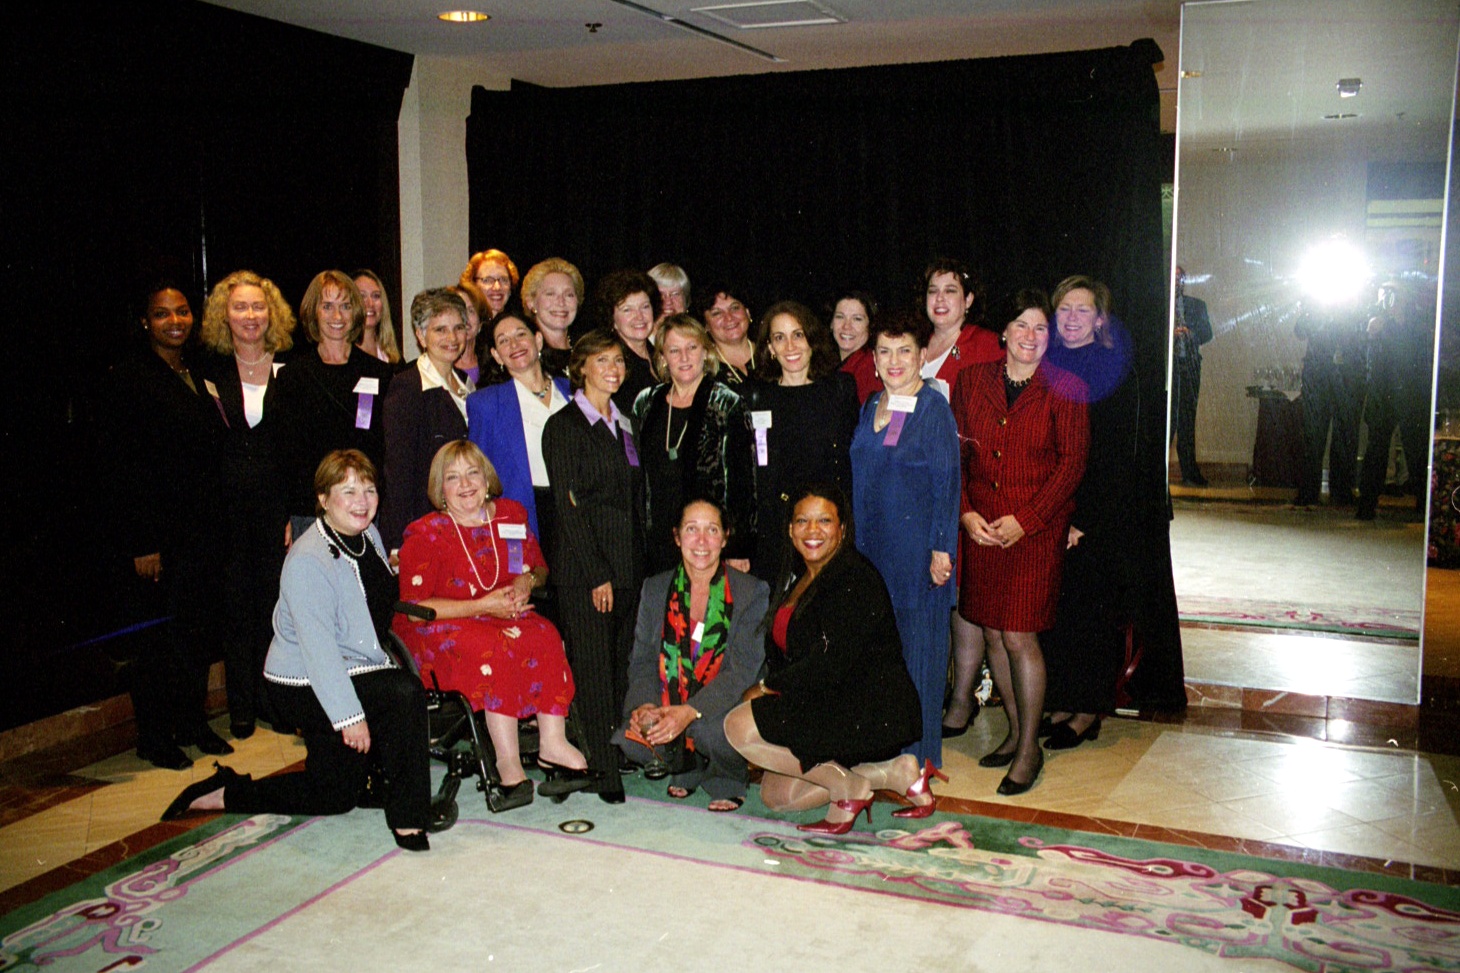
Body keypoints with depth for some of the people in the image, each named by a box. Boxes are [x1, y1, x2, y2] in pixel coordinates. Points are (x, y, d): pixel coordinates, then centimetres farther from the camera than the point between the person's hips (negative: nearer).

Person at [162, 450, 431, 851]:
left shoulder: (368, 534, 3)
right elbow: (317, 647, -27)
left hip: (358, 671, 9)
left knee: (339, 795, 13)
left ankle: (226, 793, 29)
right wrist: (349, 715, -28)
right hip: (306, 686, -9)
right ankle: (406, 818, -15)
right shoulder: (307, 561, -23)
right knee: (406, 694, -30)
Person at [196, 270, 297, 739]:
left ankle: (273, 698, 16)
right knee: (236, 603, 5)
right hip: (228, 501, 0)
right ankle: (241, 706, 14)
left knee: (275, 599, 4)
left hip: (276, 500, 0)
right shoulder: (211, 370, 4)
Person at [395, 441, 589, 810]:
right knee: (496, 648, -36)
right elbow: (413, 609, -13)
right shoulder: (425, 535, -7)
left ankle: (553, 741, -26)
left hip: (505, 615, 5)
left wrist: (528, 579, -8)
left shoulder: (511, 514, 6)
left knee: (546, 636, -28)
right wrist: (483, 605, -19)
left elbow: (540, 568, 19)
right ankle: (508, 764, -32)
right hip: (439, 628, -4)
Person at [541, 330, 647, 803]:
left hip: (627, 564, 6)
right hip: (583, 567, -6)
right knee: (592, 667, -3)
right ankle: (600, 769, 3)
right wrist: (597, 574, -14)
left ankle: (619, 754, 17)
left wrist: (639, 562, 10)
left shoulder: (624, 424, 16)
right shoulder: (564, 426, -5)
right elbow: (569, 505, -10)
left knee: (621, 663, 9)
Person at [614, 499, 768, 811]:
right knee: (627, 741, -22)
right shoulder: (655, 589, 8)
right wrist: (643, 705, -18)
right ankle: (688, 766, 11)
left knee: (710, 729, -35)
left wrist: (691, 712, -28)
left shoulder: (751, 592, -4)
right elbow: (643, 660, 5)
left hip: (724, 709, -4)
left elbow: (743, 669, -13)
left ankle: (727, 779, 1)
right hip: (666, 708, 4)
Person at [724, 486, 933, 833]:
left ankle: (849, 787, -8)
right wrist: (769, 688, -7)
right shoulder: (797, 577, 12)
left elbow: (832, 665, -22)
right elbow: (781, 654, 13)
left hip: (869, 711, -10)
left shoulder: (856, 579, -16)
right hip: (830, 708, 10)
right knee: (775, 795, 7)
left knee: (739, 726, -19)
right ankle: (893, 772, 6)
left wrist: (767, 686, -12)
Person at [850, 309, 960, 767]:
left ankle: (919, 750, 13)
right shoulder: (870, 407, 11)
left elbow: (947, 483, -11)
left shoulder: (934, 408, -8)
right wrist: (855, 538, 11)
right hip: (872, 542, 6)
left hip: (916, 545, -6)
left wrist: (941, 549, -15)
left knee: (918, 641, 2)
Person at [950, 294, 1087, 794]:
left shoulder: (1064, 388, -3)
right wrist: (965, 512, -5)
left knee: (1019, 636, -6)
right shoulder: (972, 379, 7)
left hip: (1036, 528, -4)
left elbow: (1071, 463, -6)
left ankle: (1029, 748, 9)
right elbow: (955, 453, 8)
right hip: (980, 527, 4)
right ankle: (1015, 730, 28)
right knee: (992, 633, 9)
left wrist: (1023, 520, -13)